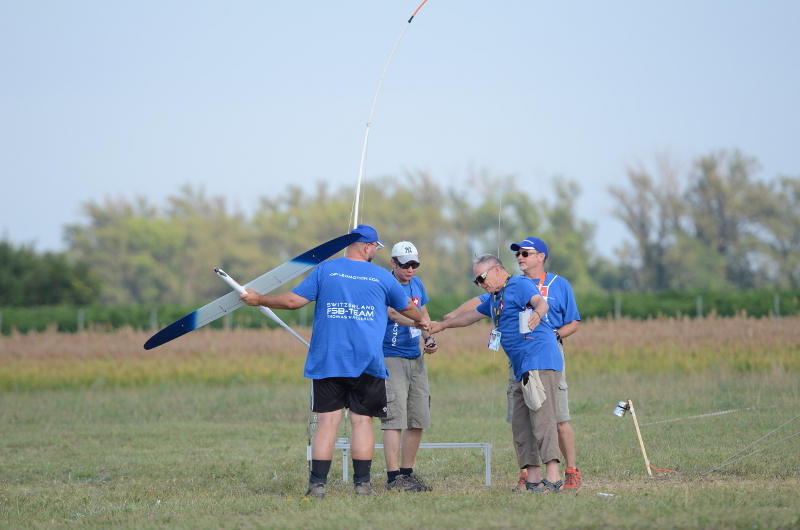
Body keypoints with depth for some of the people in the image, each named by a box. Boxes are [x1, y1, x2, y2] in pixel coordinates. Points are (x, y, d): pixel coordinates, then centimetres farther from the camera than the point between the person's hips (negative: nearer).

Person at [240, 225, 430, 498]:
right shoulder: (382, 277, 5)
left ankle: (318, 484, -4)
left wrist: (258, 300, 14)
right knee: (362, 420, 4)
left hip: (327, 360, 0)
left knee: (327, 420, 0)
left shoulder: (325, 270, 2)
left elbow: (293, 300, -1)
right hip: (367, 362, 0)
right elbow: (407, 308, 21)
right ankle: (362, 483, 4)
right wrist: (422, 320, 44)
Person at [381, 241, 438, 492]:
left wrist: (428, 338, 3)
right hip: (391, 358, -8)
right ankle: (393, 478, -12)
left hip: (416, 359, 8)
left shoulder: (417, 284, 12)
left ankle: (407, 472, 18)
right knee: (395, 418, -12)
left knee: (418, 420, 8)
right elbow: (395, 314, -30)